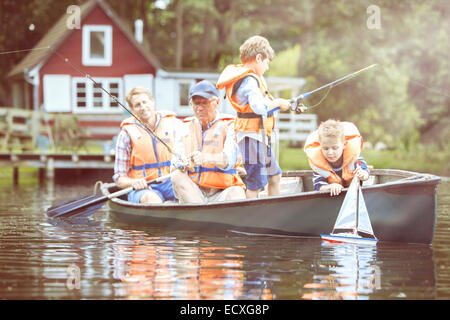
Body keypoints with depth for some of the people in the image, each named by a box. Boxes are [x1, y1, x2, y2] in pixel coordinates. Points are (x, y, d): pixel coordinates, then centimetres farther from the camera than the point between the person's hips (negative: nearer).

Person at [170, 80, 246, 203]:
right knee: (177, 176, -25)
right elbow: (176, 159, 1)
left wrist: (204, 158, -40)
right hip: (192, 192, 3)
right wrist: (183, 163, -26)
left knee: (236, 193, -33)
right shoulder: (186, 127, 14)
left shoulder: (228, 125, 2)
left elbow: (230, 159, -18)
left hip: (221, 193, -3)